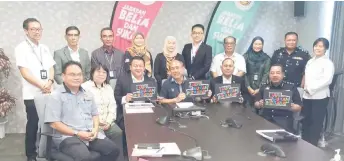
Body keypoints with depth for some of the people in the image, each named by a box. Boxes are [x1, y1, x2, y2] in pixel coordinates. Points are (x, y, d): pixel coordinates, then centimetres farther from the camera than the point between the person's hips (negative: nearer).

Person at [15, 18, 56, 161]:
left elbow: (51, 68, 11)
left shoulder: (45, 48, 13)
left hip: (48, 93, 5)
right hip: (32, 94, -5)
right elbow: (25, 73, -11)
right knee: (33, 124, 2)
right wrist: (42, 86, -15)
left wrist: (50, 82, -9)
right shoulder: (21, 48, -4)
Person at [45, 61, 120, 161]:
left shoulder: (87, 94, 17)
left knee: (113, 150, -13)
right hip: (68, 136, -6)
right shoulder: (56, 96, -2)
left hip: (91, 134, 6)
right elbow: (54, 123, -9)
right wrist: (77, 133, -15)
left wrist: (95, 129, 0)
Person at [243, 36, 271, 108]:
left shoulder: (266, 58, 6)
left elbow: (266, 74, 1)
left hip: (260, 89, 1)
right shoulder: (246, 56, 3)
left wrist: (259, 88, -9)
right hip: (247, 88, -1)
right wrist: (248, 87, -9)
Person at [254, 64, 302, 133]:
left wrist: (292, 107, -14)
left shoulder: (291, 87, 7)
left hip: (284, 118, -2)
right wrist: (259, 104, -5)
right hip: (265, 117, 2)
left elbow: (299, 107, 8)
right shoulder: (264, 86, 15)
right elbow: (256, 104, 18)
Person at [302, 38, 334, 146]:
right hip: (307, 96, 6)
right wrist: (306, 87, -3)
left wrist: (311, 88, -16)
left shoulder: (328, 63, -6)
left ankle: (312, 145, 12)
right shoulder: (310, 62, 15)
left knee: (316, 124, 0)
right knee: (305, 122, 10)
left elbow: (327, 80, -17)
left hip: (320, 97, -6)